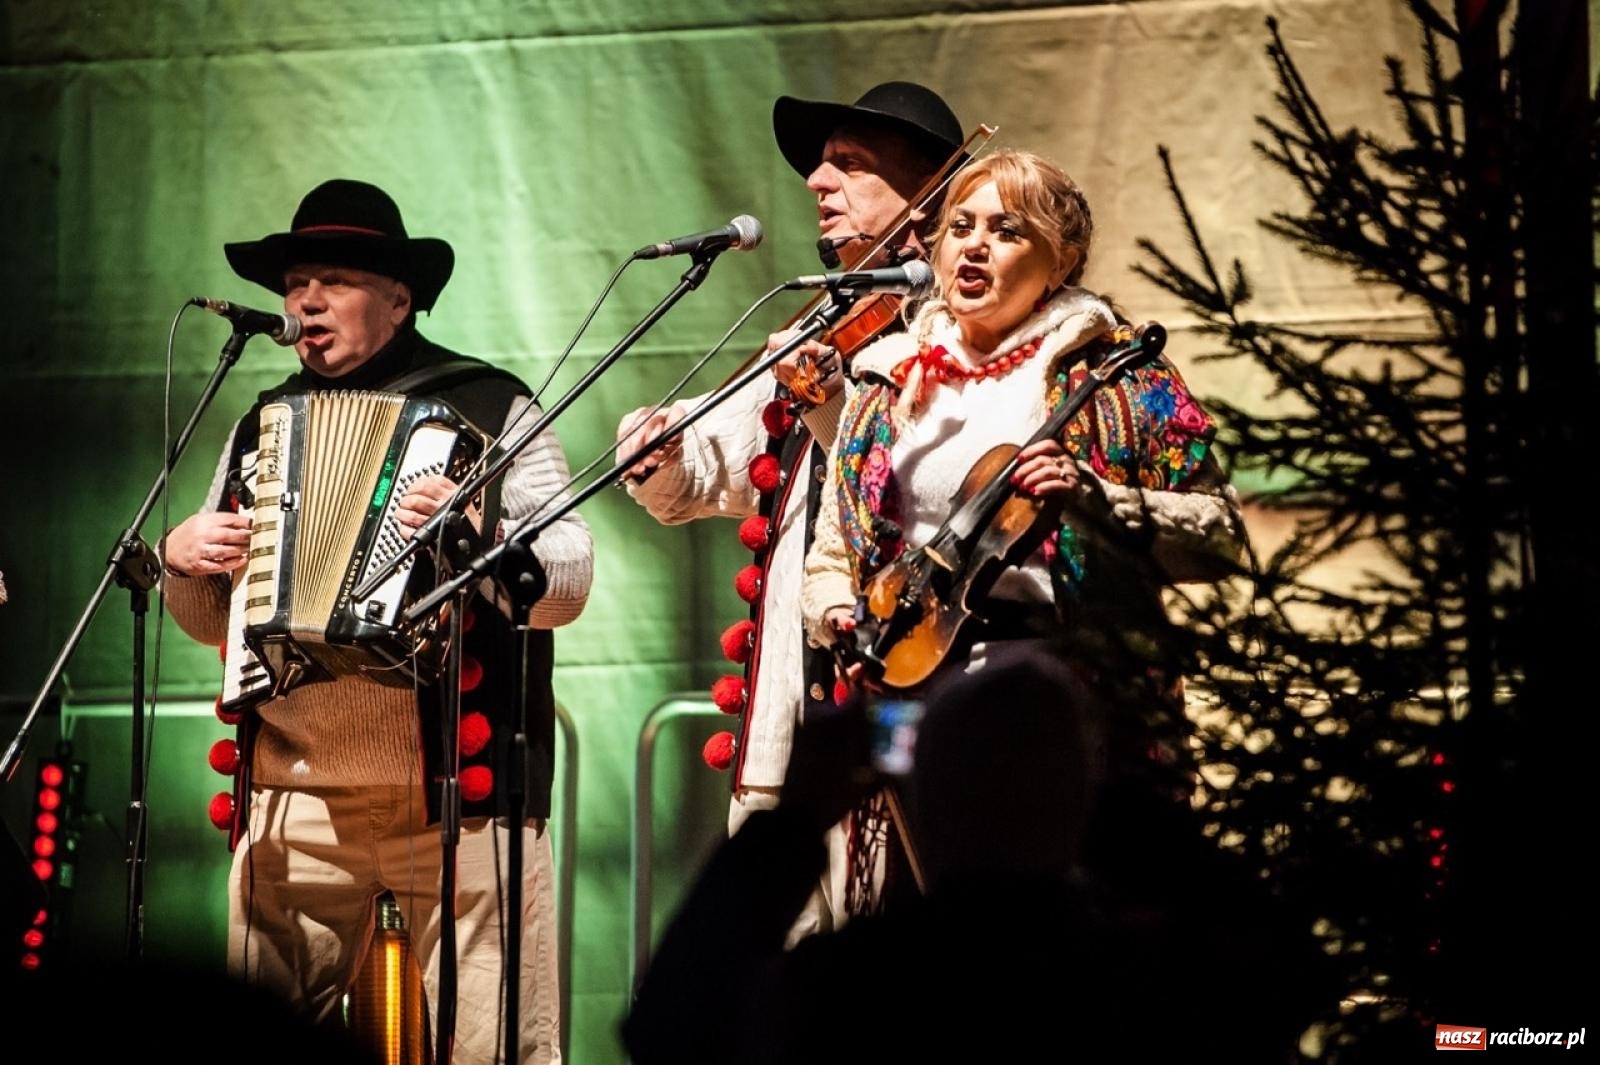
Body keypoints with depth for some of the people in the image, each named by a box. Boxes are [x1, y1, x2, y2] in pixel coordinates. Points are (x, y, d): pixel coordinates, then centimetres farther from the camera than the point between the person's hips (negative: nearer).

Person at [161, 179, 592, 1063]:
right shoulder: (263, 427, 19)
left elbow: (568, 585, -4)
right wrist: (183, 560, 4)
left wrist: (480, 533, -23)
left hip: (456, 789, -4)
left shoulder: (491, 410, 5)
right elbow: (212, 622, 26)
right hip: (294, 798, 4)